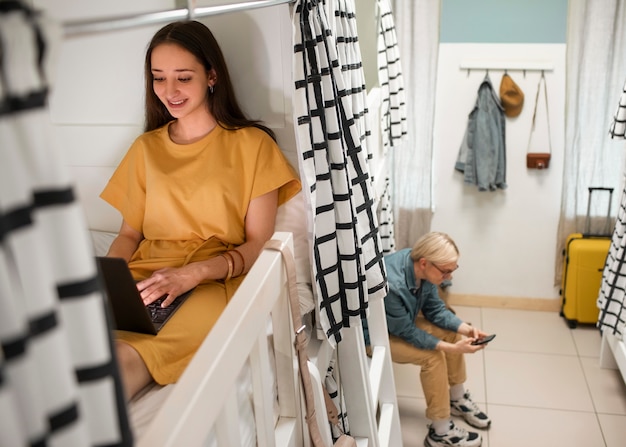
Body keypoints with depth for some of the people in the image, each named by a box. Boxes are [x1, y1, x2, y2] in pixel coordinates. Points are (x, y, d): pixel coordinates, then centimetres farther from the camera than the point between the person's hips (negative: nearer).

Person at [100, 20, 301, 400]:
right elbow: (130, 233, 19)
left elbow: (258, 242, 1)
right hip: (143, 277, 4)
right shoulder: (145, 148, 19)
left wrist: (194, 272, -16)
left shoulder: (251, 144, 5)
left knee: (127, 359, -34)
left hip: (215, 280, -3)